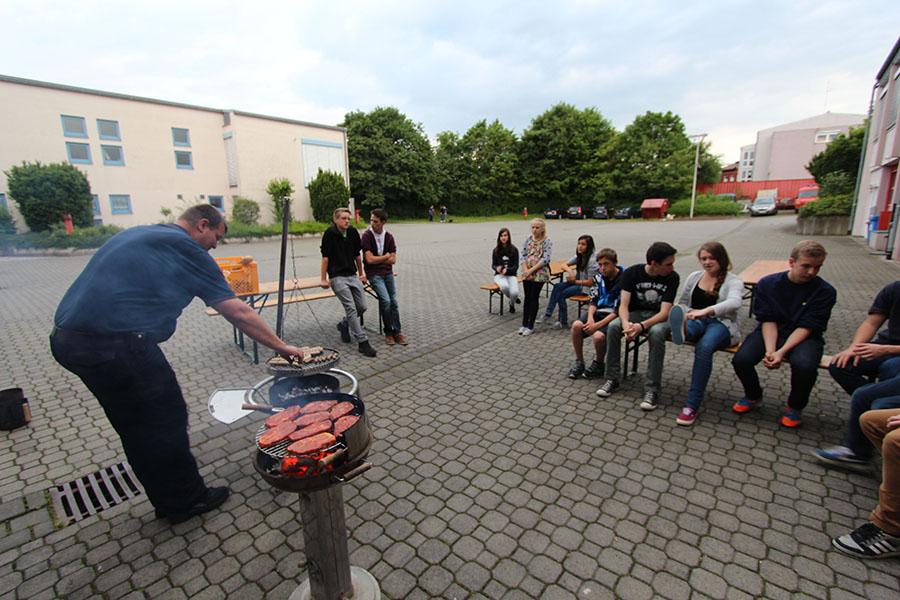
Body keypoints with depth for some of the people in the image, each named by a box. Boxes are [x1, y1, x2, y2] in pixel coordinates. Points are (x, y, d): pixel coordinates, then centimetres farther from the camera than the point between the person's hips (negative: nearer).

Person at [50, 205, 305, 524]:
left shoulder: (135, 234, 20)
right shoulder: (186, 248, -7)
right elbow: (238, 312, -9)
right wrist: (281, 347, -2)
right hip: (116, 344, -10)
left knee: (136, 426, 19)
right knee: (166, 420, 6)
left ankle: (168, 500, 34)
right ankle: (185, 500, 23)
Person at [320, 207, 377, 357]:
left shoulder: (353, 232, 5)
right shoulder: (330, 233, -8)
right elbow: (325, 257, -6)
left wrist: (361, 273, 19)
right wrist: (323, 279, -6)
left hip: (353, 275, 6)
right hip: (337, 277, -6)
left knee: (362, 307, 4)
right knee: (351, 308, -11)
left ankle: (344, 325, 32)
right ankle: (363, 343, -9)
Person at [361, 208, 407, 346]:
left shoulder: (389, 237, 3)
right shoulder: (366, 236, -9)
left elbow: (393, 260, 0)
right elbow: (369, 259, -15)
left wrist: (377, 259, -7)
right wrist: (385, 257, -3)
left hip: (388, 273, 4)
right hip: (374, 274, -4)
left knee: (394, 302, 2)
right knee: (386, 301, -18)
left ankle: (396, 332, 15)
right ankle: (388, 332, 0)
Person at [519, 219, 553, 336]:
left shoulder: (547, 241, -6)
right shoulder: (528, 239, 6)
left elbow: (545, 259, -14)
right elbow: (523, 256, 4)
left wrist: (531, 270, -16)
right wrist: (526, 270, -9)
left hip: (539, 273, -4)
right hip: (527, 273, 4)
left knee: (534, 298, 1)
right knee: (527, 297, 8)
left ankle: (530, 326, 10)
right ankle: (524, 324, 16)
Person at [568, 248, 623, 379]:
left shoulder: (623, 280, -15)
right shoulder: (599, 277, 4)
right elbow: (594, 301, 7)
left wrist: (598, 325, -22)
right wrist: (590, 318, -12)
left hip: (613, 317, -5)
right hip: (599, 312, 6)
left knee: (598, 336, -31)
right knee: (576, 325, -21)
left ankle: (599, 364, 1)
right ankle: (579, 362, -3)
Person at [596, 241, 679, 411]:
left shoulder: (672, 277, -14)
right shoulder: (632, 273, -11)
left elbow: (664, 312, -19)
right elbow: (623, 305, -16)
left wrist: (642, 326, -37)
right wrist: (626, 323, -38)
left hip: (659, 317, -2)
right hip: (636, 313, 2)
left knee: (656, 332, -36)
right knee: (613, 326, -28)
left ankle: (652, 390, -28)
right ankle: (612, 379, -14)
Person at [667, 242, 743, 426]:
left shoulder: (733, 281, 2)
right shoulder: (694, 277, 17)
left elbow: (734, 302, -20)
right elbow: (682, 302, 20)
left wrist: (707, 310, -38)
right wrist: (686, 313, -5)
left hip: (722, 324, -4)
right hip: (695, 322, 4)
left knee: (704, 347, -36)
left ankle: (692, 405, -35)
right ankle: (682, 330, -75)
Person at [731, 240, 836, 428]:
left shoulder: (825, 291, -9)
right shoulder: (767, 284, -6)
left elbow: (806, 327, -14)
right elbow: (768, 320, -8)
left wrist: (782, 352, -28)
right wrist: (770, 350, -24)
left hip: (804, 337, -1)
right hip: (770, 332, 1)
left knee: (804, 365, -34)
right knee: (741, 359, -25)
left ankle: (795, 406, 0)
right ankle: (753, 396, 10)